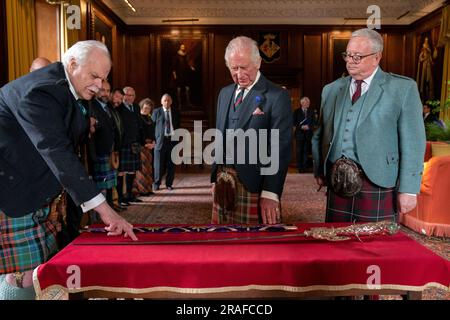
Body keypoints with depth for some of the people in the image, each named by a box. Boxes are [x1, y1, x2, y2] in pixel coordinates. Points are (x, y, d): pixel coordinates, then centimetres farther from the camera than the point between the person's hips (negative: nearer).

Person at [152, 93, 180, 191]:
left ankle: (169, 184, 15)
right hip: (160, 140, -2)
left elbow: (178, 127, 14)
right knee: (159, 164, 1)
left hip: (172, 139, 2)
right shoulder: (156, 112, 4)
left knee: (171, 164, 4)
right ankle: (156, 184, 13)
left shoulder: (175, 113, 11)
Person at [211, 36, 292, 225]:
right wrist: (215, 178, 13)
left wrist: (270, 193, -17)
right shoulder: (225, 93, 12)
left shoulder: (277, 96, -9)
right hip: (222, 184, 6)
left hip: (253, 187, -6)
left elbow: (280, 148, -13)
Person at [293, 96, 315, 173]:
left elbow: (313, 122, 8)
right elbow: (294, 122, -1)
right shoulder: (297, 111, 4)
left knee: (306, 151, 1)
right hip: (299, 133, -2)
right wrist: (301, 127, -14)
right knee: (299, 151, 0)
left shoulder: (311, 112, 11)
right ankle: (299, 167, 5)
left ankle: (305, 166, 7)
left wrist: (308, 126, -10)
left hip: (308, 134, 2)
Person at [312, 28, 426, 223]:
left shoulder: (403, 89, -1)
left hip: (378, 186, -3)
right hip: (337, 184, 4)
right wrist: (319, 171, 9)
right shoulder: (331, 90, 12)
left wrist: (408, 190, -10)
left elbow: (412, 143, -5)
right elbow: (319, 136, 18)